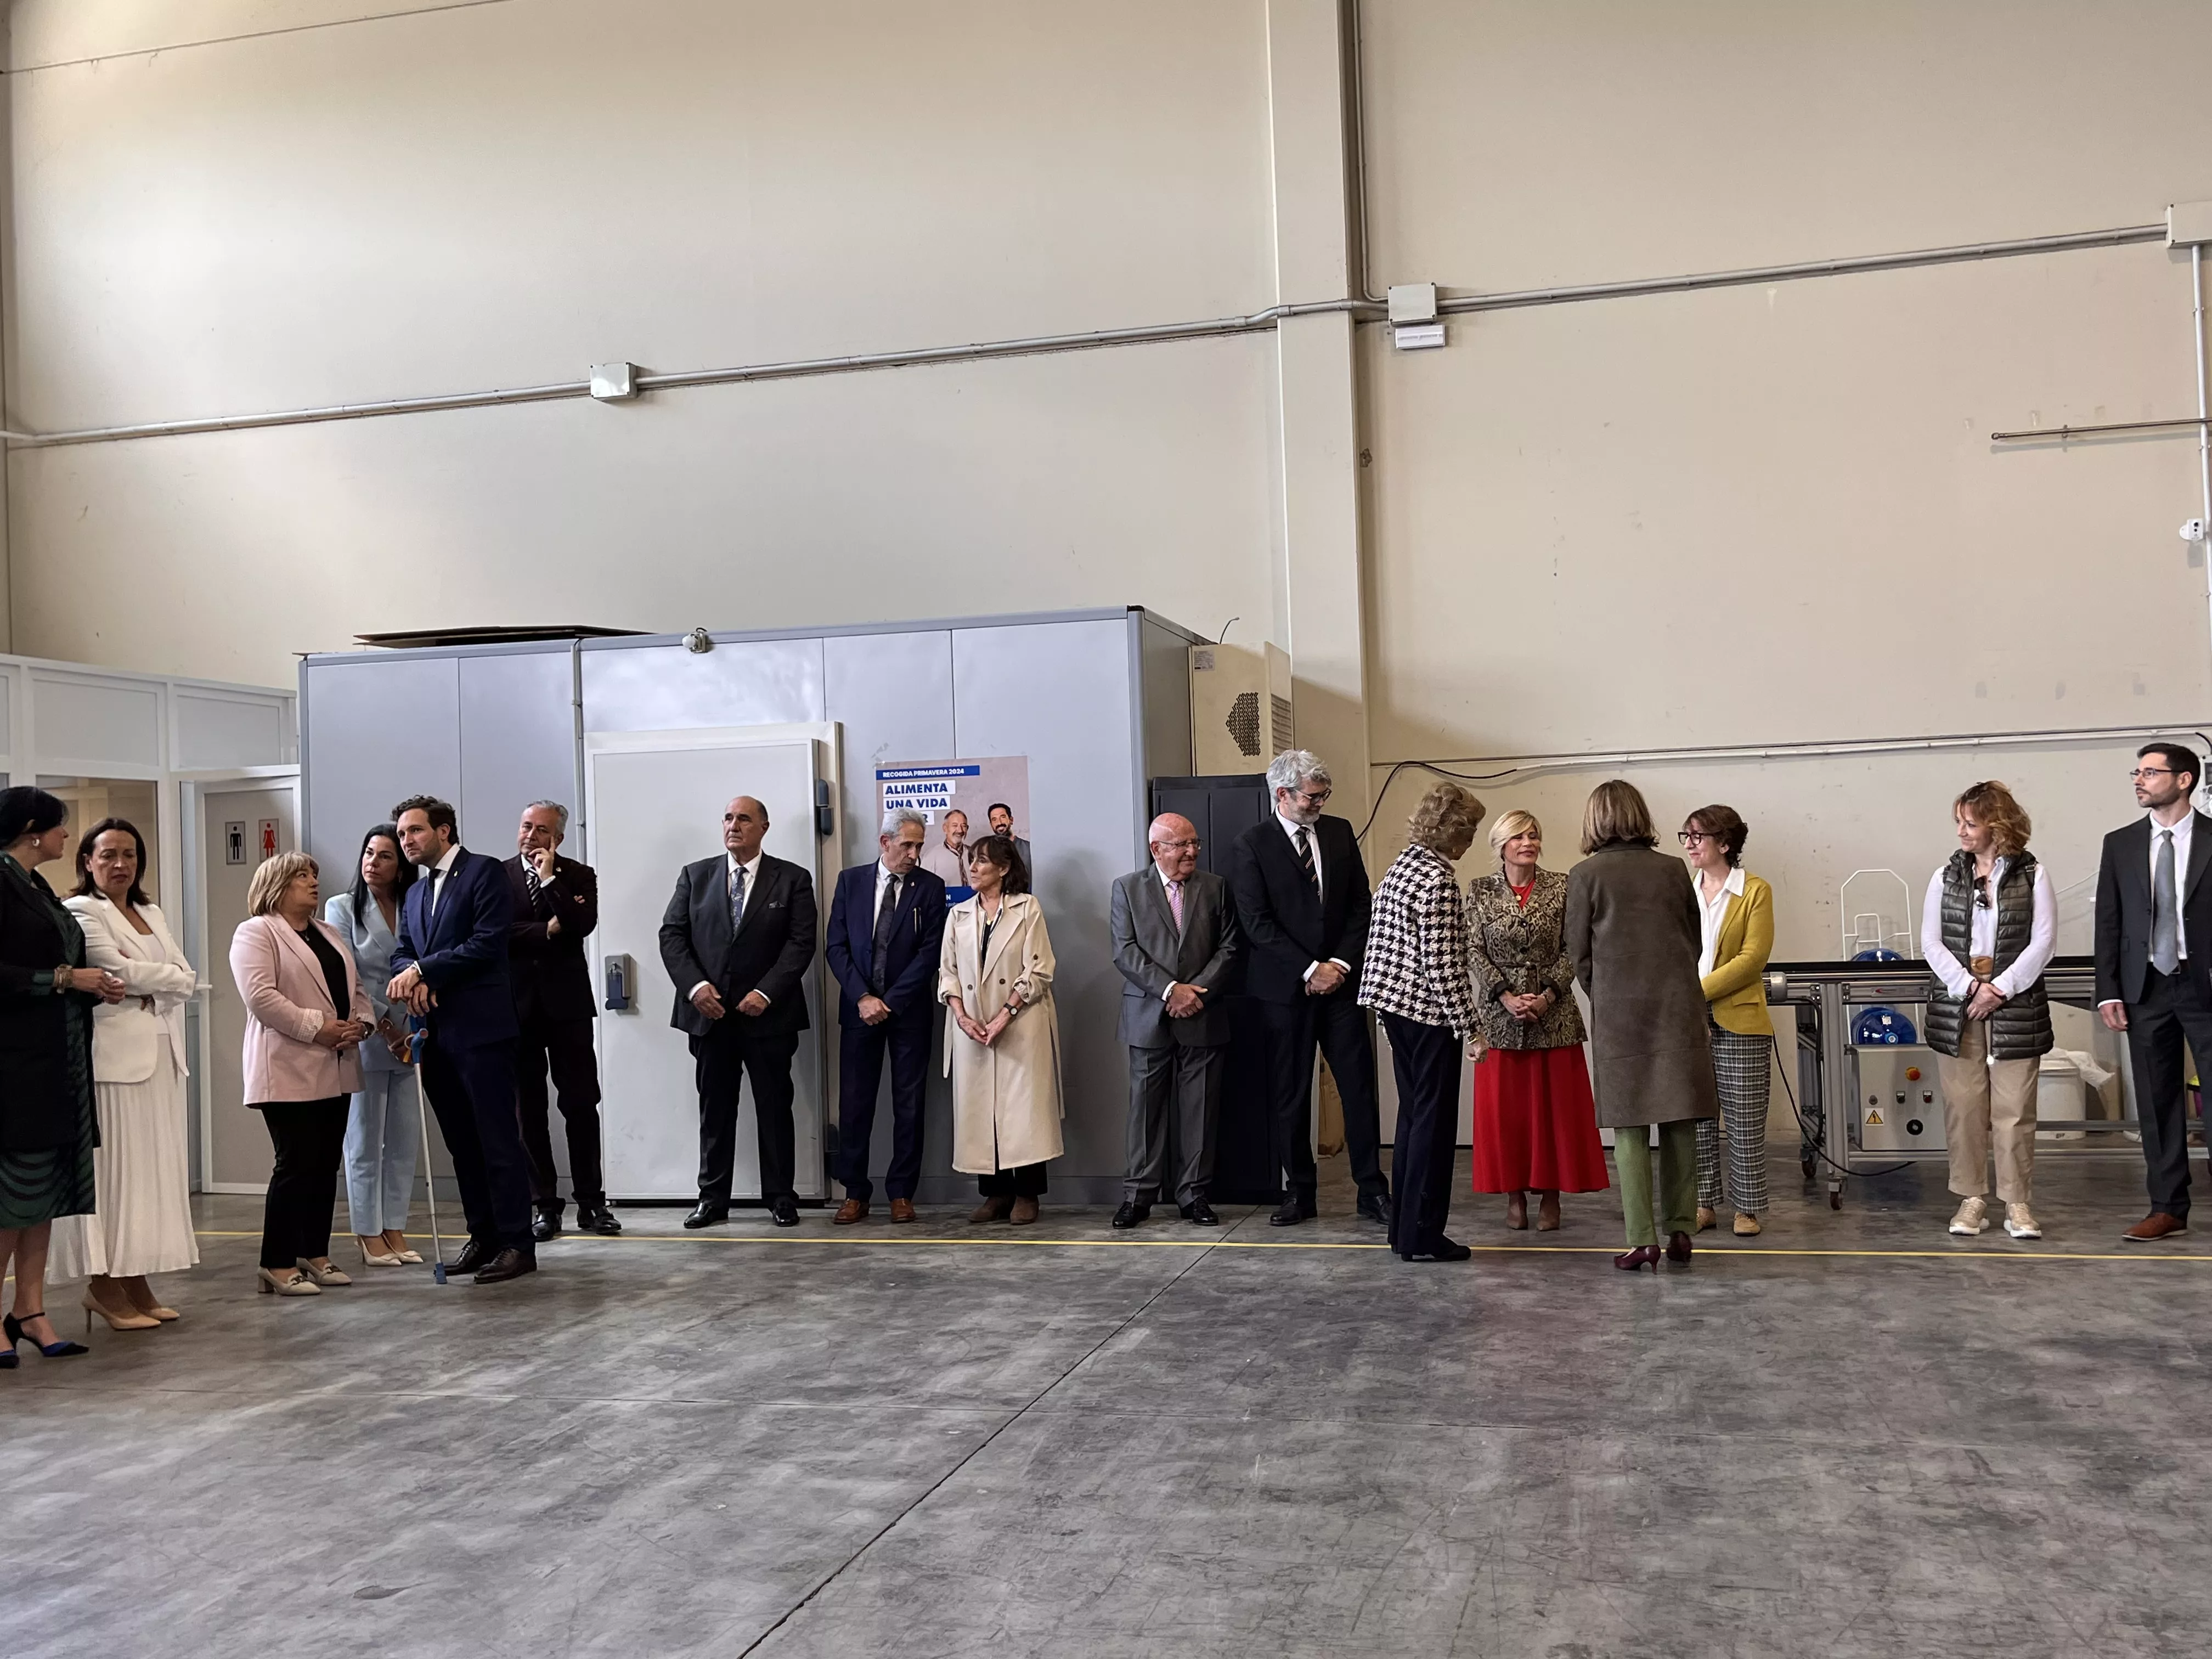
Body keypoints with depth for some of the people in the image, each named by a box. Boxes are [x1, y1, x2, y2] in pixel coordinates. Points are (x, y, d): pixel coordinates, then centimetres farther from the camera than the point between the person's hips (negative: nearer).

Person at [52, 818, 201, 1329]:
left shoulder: (151, 914, 19)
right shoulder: (81, 912, -2)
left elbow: (188, 980, 10)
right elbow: (117, 972, -15)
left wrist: (143, 978, -7)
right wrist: (165, 976, -2)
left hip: (160, 1055, 7)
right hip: (113, 1055, -7)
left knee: (154, 1168, 6)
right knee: (113, 1167, -7)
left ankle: (137, 1283, 10)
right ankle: (105, 1285, -1)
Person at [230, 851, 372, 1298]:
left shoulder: (328, 933, 20)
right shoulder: (256, 933, -4)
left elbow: (355, 988, 19)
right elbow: (260, 996, -17)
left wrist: (361, 1023, -2)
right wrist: (317, 1028, -19)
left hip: (335, 1072, 8)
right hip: (290, 1072, -8)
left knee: (326, 1165, 9)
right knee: (296, 1165, -8)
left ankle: (315, 1255, 17)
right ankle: (277, 1265, -1)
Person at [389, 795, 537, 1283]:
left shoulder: (484, 872, -3)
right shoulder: (415, 893, 20)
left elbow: (487, 942, -14)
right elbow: (402, 953, 13)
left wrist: (423, 970, -12)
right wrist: (411, 979, -9)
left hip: (480, 1028, -7)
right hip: (436, 1032, 8)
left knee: (498, 1139, -5)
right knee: (461, 1143, 11)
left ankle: (516, 1243, -1)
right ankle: (482, 1237, 19)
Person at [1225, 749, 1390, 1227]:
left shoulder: (1340, 833, 8)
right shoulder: (1250, 846, -5)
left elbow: (1361, 905, 8)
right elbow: (1257, 924, -10)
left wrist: (1342, 964, -4)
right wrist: (1309, 970, -12)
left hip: (1342, 980, 3)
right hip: (1286, 989, -3)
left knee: (1359, 1086, 2)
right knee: (1289, 1094, 4)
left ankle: (1372, 1189, 10)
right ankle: (1299, 1192, 15)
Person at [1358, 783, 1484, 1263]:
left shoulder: (1402, 865, 12)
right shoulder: (1439, 879, -17)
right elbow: (1443, 964, -20)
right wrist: (1470, 1028, -15)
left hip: (1397, 1006, 9)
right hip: (1430, 1010, -9)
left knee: (1413, 1114, 15)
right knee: (1434, 1120, -2)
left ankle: (1404, 1225, 21)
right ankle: (1422, 1236, 3)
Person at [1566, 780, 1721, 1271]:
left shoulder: (1586, 875, -3)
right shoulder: (1674, 870, 4)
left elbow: (1580, 953, 0)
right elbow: (1694, 941, 11)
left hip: (1619, 1013, -2)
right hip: (1679, 1008, 3)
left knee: (1629, 1127, 2)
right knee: (1680, 1124, 9)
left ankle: (1642, 1239, -1)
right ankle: (1680, 1230, 13)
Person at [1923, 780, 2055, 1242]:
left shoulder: (2032, 874, 1)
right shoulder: (1946, 876, 7)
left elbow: (2043, 942, -4)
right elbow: (1931, 942, 3)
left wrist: (2000, 989, -11)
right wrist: (1971, 988, -9)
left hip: (2016, 1007, -2)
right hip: (1956, 1006, 2)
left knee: (2014, 1110, -1)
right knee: (1963, 1108, 2)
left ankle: (2017, 1203, 9)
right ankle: (1971, 1199, 11)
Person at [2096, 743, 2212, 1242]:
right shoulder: (2120, 844, 8)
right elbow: (2108, 922, 7)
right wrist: (2108, 991, 1)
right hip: (2147, 989, 3)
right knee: (2157, 1103, 7)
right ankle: (2168, 1208, 14)